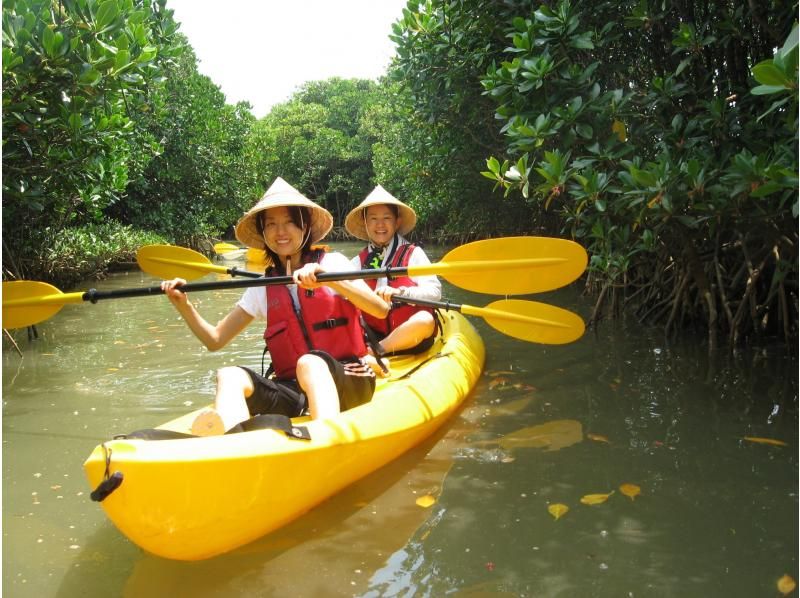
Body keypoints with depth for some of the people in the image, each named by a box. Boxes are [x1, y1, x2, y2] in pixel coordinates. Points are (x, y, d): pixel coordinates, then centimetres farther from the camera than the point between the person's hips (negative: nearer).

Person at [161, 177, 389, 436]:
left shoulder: (331, 262, 4)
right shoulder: (263, 288, 15)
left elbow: (381, 310, -12)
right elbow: (215, 339, 13)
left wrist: (329, 279, -24)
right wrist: (183, 305, -2)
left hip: (347, 382, -3)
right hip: (293, 390, 4)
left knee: (309, 363, -35)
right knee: (230, 376, -22)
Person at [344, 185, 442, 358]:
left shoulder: (413, 253, 1)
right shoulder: (360, 260, 9)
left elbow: (434, 292, -11)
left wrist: (400, 292, -27)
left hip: (411, 338, -2)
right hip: (374, 336, 2)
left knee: (424, 320, -33)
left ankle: (375, 351, -20)